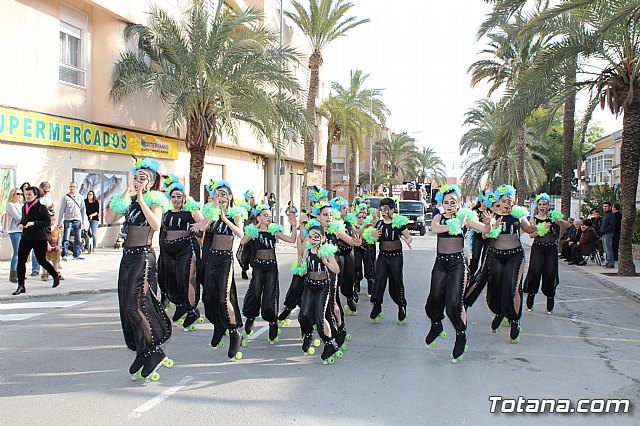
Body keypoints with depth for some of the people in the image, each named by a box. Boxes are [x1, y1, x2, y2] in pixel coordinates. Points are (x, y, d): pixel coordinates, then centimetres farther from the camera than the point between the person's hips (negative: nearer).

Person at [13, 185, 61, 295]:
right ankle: (21, 286, 2)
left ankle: (56, 276, 31)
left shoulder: (41, 208, -10)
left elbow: (48, 222, -14)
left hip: (39, 239, -6)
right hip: (26, 237, 6)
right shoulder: (24, 207, 10)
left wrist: (34, 223, -24)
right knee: (21, 260, -4)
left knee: (41, 260, 5)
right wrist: (20, 224, 0)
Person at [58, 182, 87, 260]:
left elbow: (83, 210, 14)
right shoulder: (65, 197, 1)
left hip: (77, 220, 3)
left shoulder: (80, 197, 10)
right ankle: (64, 255, -4)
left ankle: (77, 254, 15)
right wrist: (59, 222, 0)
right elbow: (62, 210, 3)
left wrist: (83, 220, 9)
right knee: (66, 239, -7)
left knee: (78, 239, 6)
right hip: (68, 220, -3)